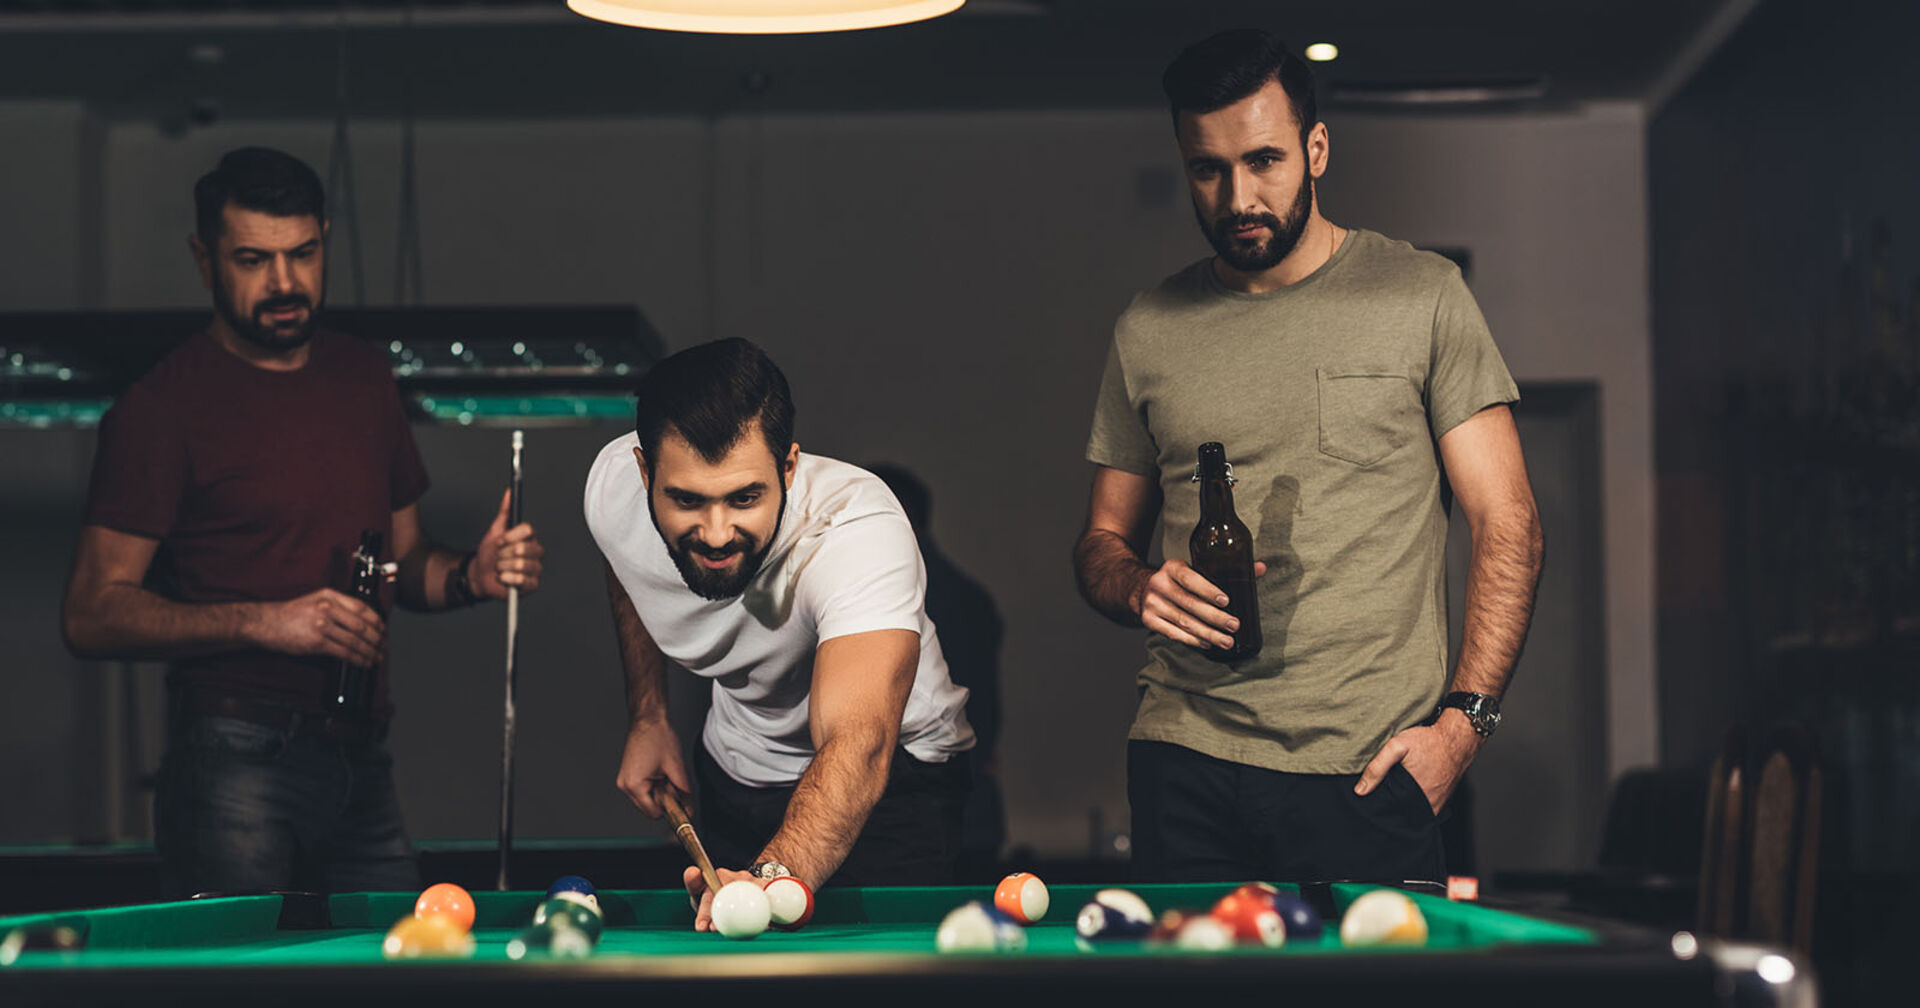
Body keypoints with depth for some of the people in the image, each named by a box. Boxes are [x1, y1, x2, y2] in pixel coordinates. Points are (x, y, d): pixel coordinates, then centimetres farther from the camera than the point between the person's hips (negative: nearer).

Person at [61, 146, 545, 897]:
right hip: (238, 768, -6)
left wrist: (470, 575, 0)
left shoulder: (363, 379, 13)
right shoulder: (161, 408, -6)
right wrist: (263, 622, -21)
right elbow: (91, 616, -11)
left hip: (362, 767, 6)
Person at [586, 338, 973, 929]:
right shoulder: (612, 486, -21)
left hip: (892, 772, -5)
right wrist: (647, 717, 1)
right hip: (736, 768, 5)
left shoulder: (859, 529, -39)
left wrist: (775, 876, -70)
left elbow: (858, 746, -54)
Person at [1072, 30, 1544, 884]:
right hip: (1186, 763, 2)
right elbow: (1104, 539, 19)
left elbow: (1506, 524, 2)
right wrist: (1142, 589, -5)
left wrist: (1462, 718, -9)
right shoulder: (1148, 331, 11)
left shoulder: (1422, 295, 4)